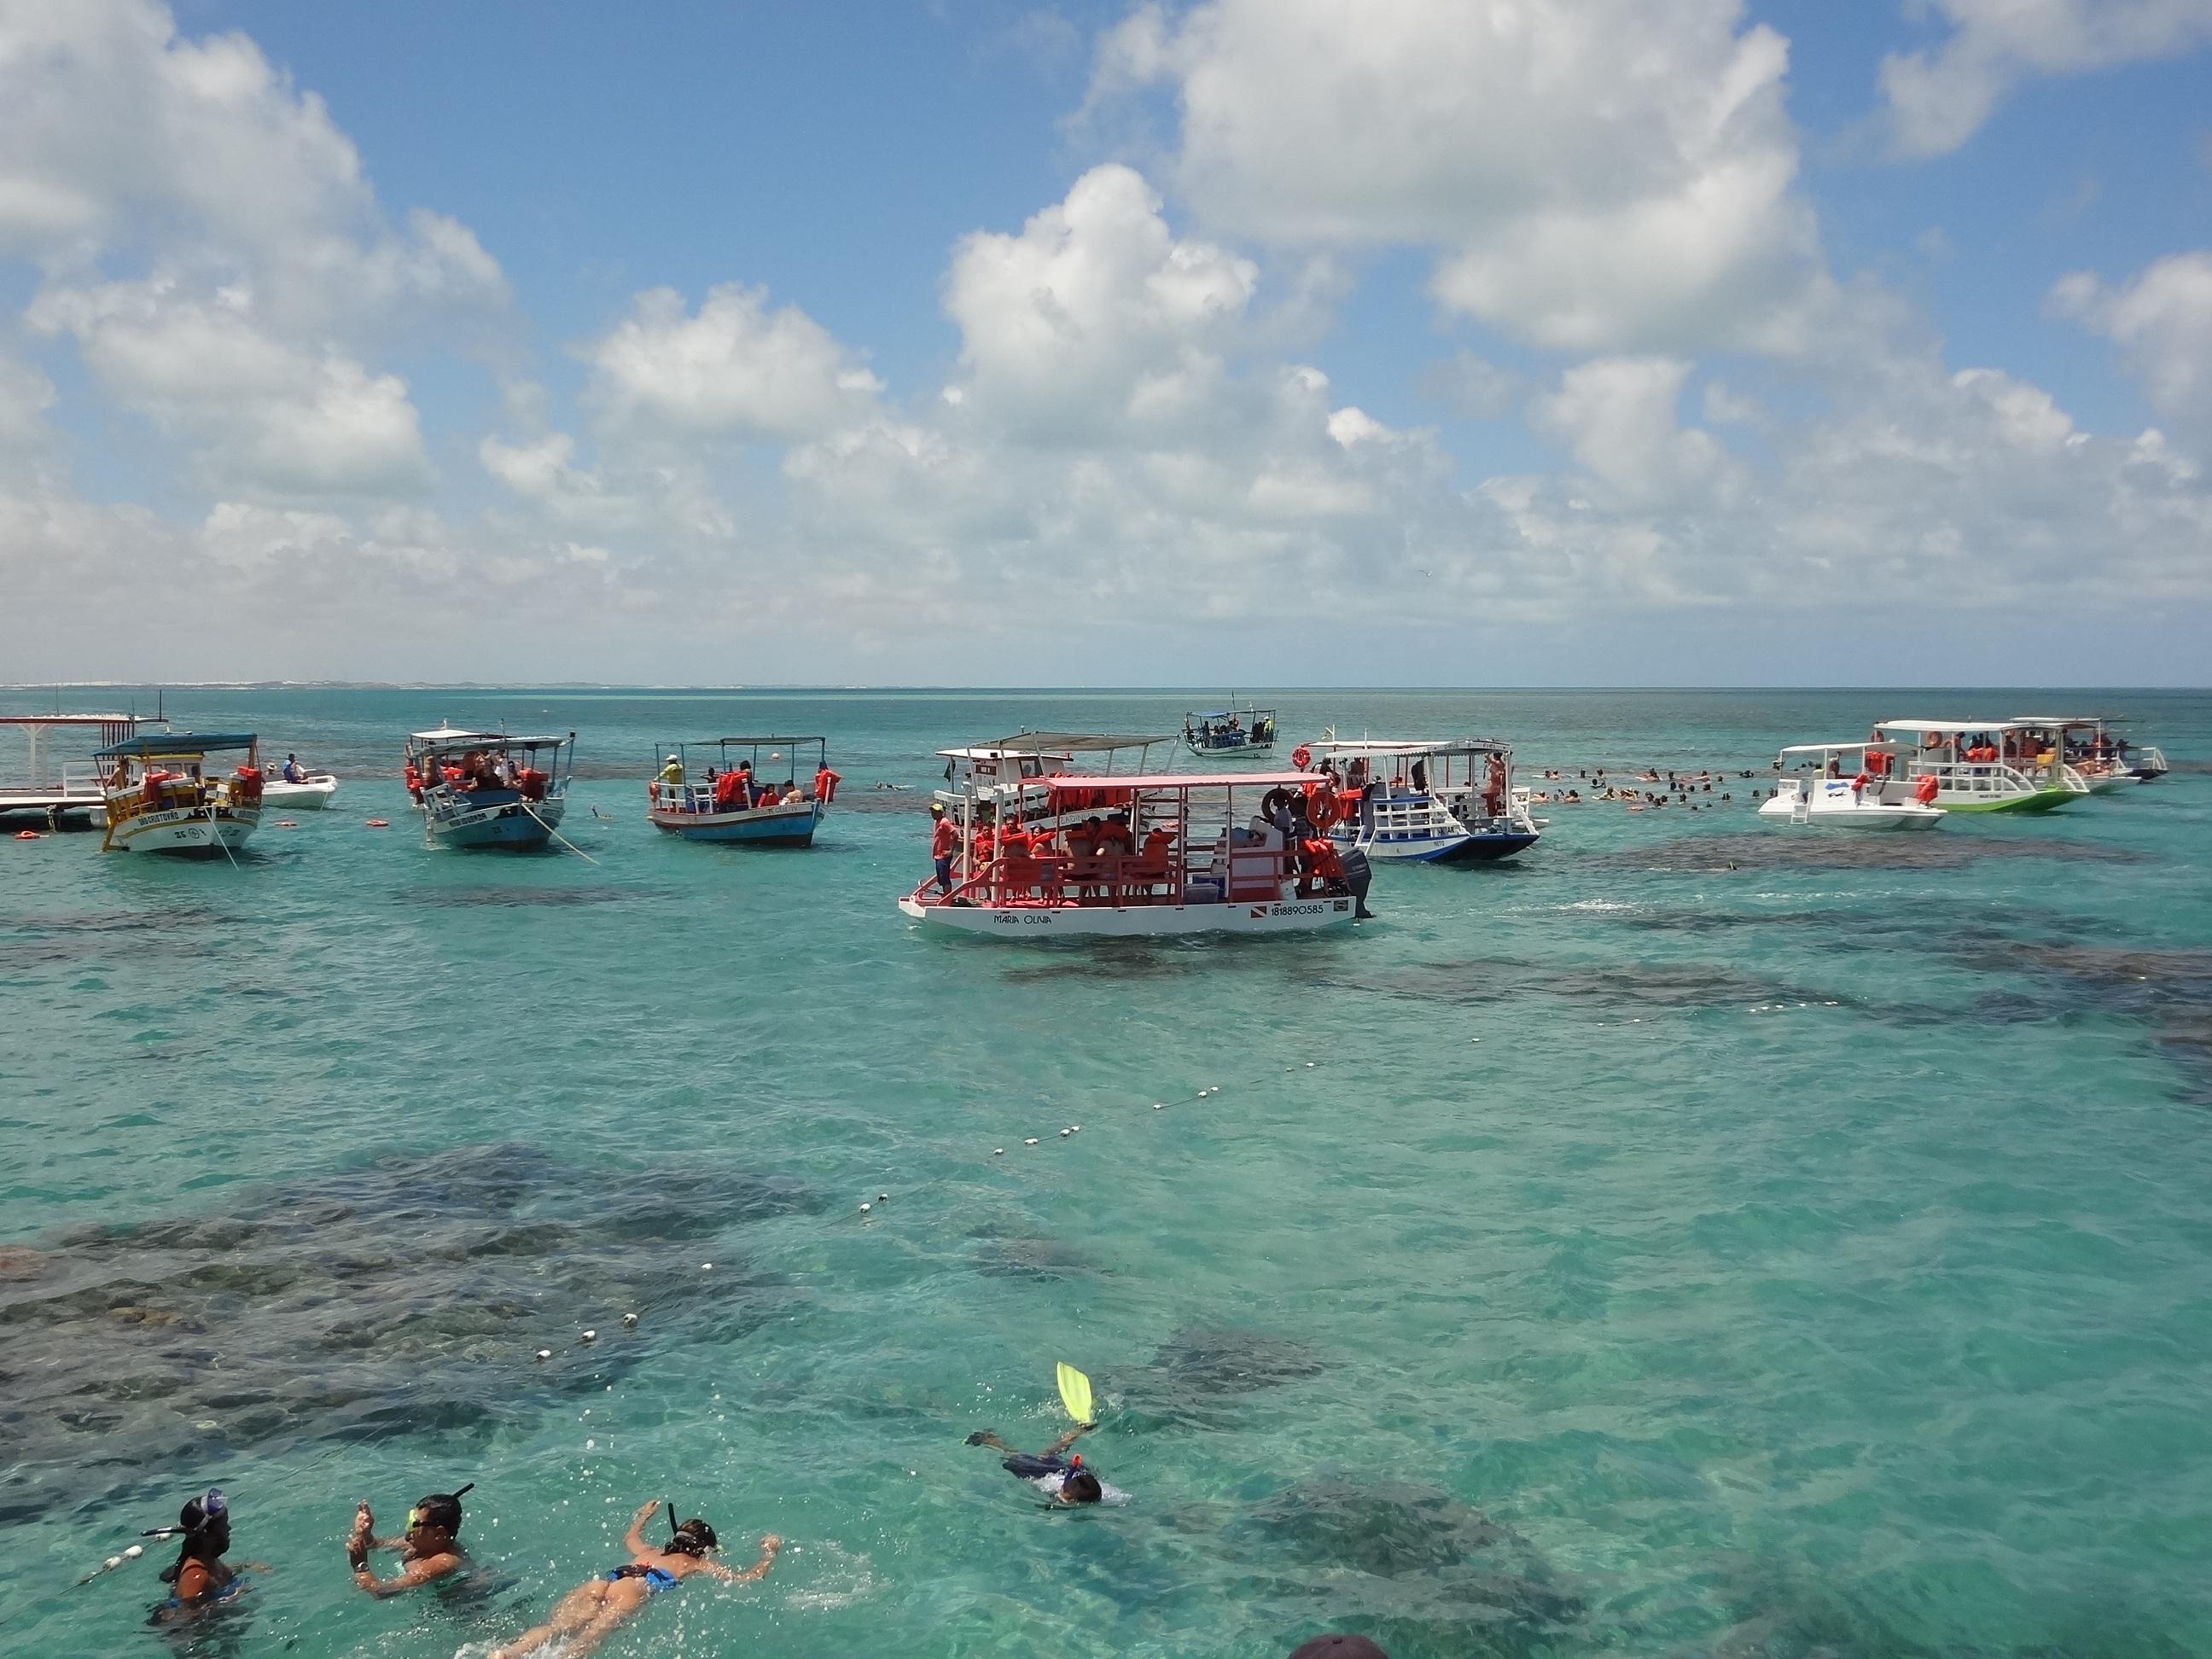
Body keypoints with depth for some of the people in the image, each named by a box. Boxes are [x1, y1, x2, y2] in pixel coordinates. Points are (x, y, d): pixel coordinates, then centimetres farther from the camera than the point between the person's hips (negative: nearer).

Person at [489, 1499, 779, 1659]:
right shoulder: (700, 1564, 27)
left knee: (556, 1627, -17)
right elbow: (749, 1578, 25)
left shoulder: (650, 1552, 41)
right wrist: (769, 1552, 42)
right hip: (639, 1585, -5)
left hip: (606, 1578, 5)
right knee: (590, 1636, -28)